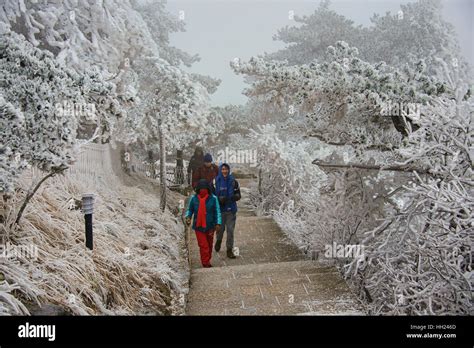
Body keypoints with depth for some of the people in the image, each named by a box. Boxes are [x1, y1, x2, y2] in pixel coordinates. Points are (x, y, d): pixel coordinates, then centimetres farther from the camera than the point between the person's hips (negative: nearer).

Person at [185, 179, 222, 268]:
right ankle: (206, 264, 6)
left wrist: (218, 224, -16)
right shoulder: (194, 198, -6)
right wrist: (188, 217, -12)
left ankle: (207, 261, 36)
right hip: (198, 227, -1)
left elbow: (217, 211, -6)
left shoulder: (213, 198, -9)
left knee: (209, 245, 17)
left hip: (210, 226, 1)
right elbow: (190, 210, 7)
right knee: (203, 246, -5)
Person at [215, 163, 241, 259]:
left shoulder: (233, 181, -2)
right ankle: (218, 240, 45)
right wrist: (219, 199, -20)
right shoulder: (216, 181, -5)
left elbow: (238, 195, 2)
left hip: (231, 209, 1)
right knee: (220, 228, 12)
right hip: (220, 209, 0)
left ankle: (229, 250, 12)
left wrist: (235, 196, -19)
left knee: (230, 230, 0)